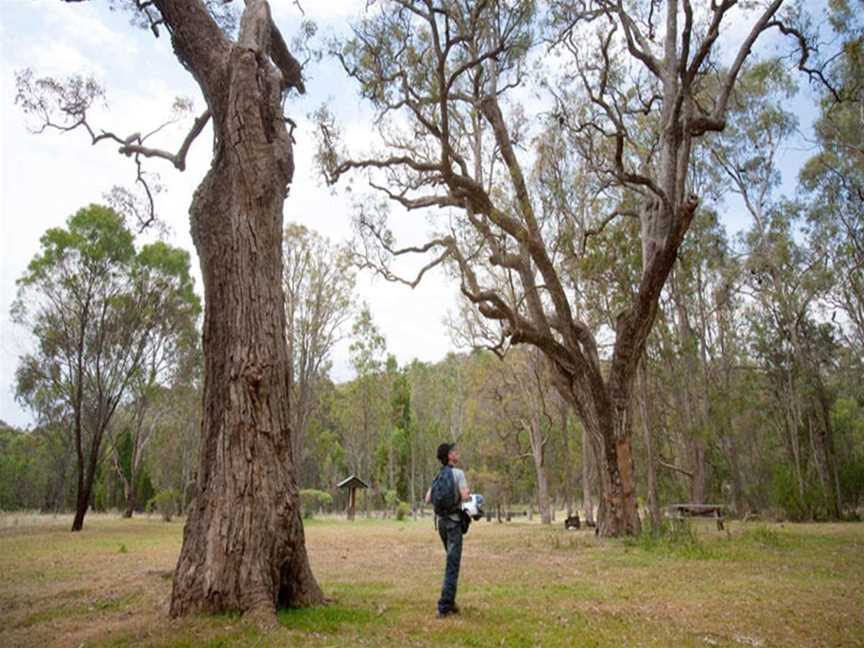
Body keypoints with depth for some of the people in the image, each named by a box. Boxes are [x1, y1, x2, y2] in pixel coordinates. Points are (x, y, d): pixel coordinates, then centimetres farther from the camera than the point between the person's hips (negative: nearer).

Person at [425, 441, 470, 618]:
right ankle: (444, 606, -3)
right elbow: (465, 496, -19)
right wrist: (469, 496, 2)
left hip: (441, 520, 7)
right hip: (454, 521, -7)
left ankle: (450, 602, 25)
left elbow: (428, 499, 11)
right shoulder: (458, 473, -10)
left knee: (452, 562, 20)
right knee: (452, 564, -2)